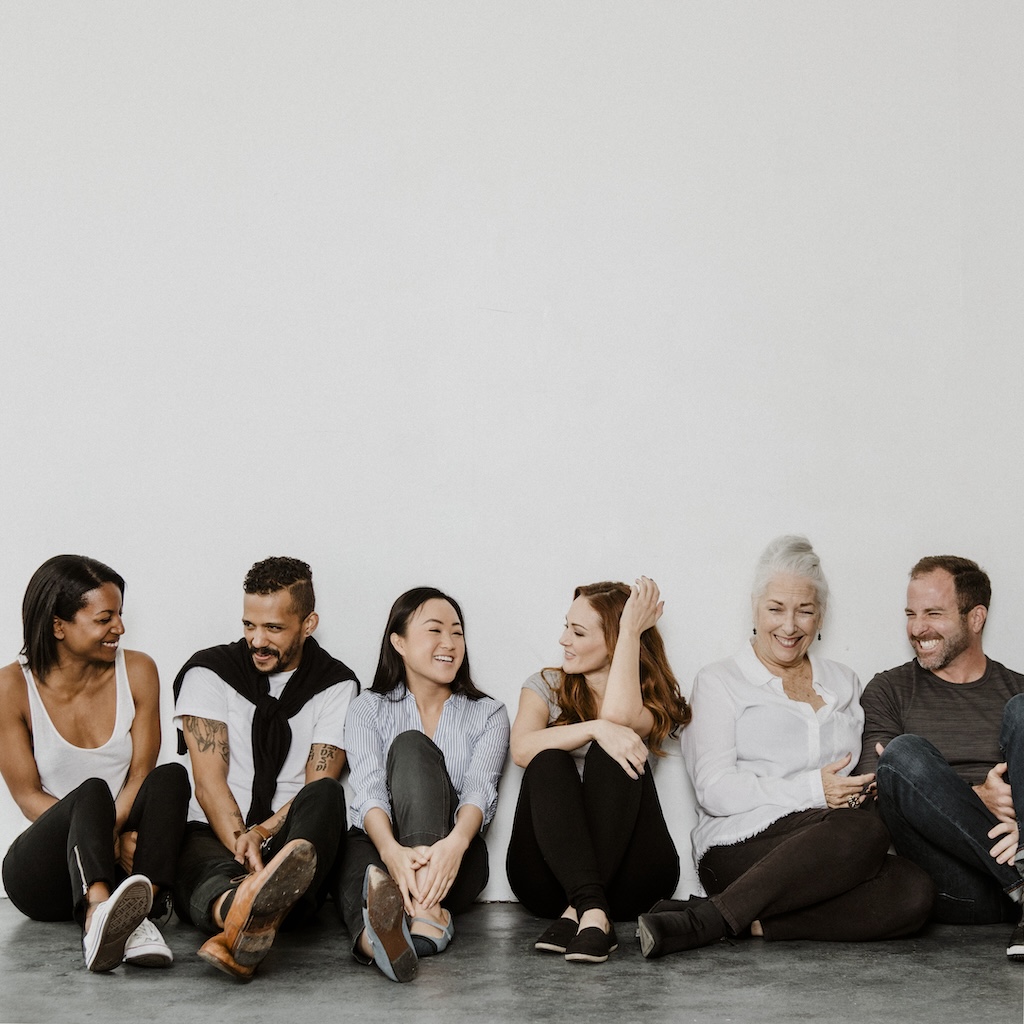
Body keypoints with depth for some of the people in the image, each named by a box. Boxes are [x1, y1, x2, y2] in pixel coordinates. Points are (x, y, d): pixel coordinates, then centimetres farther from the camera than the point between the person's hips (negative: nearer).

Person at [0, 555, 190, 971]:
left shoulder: (137, 671, 3)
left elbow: (140, 776, 0)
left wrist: (109, 831, -22)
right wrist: (109, 839, -21)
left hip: (120, 867, 3)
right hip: (43, 874, -3)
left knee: (171, 777, -24)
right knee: (91, 792, -32)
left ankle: (137, 915, -45)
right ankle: (98, 920, -61)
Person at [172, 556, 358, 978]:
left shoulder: (337, 685, 8)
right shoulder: (208, 672, 6)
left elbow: (319, 787, -2)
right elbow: (209, 782, -5)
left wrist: (263, 832, -22)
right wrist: (241, 844, -24)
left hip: (291, 842, 1)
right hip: (214, 835, 0)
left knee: (325, 796, -34)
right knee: (210, 873, -38)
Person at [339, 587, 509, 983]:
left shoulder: (487, 714, 13)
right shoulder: (368, 709, 12)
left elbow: (480, 791, -6)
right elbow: (369, 790, -7)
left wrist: (454, 844, -31)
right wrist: (392, 851, -31)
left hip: (451, 857, 0)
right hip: (378, 844, 0)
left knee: (412, 746, -26)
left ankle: (425, 904, -47)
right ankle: (376, 933, -72)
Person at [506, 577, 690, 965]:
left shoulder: (655, 700, 8)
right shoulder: (546, 686, 12)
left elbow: (619, 715, -17)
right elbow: (521, 749, -9)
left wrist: (632, 630, -11)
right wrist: (596, 729, -23)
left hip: (627, 873, -1)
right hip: (546, 874, 1)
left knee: (612, 756, -24)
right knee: (549, 762, -25)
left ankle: (576, 912, -35)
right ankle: (593, 911, -42)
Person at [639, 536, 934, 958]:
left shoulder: (843, 682, 25)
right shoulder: (719, 681, 9)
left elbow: (863, 773, 24)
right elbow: (715, 789, -3)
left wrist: (864, 789, -1)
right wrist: (812, 790, -11)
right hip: (741, 846, -5)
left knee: (914, 891, -29)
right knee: (863, 830, -36)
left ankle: (754, 924, -29)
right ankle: (707, 919, -31)